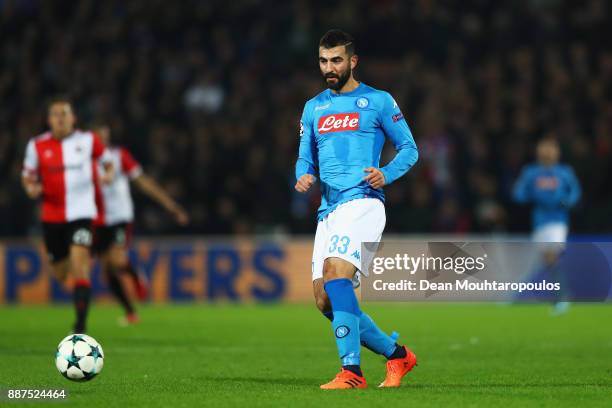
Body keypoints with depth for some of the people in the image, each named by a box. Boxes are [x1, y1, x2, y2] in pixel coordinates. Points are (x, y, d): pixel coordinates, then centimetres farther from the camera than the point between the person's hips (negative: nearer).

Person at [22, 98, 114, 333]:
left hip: (81, 213, -2)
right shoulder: (37, 146, 0)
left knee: (79, 263, -20)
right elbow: (28, 176, 10)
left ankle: (81, 324, -19)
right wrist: (31, 188, -13)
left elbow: (106, 160, 15)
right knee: (60, 274, 11)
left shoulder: (88, 141, 0)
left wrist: (108, 174, -7)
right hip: (52, 215, 2)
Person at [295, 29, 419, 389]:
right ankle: (397, 354, 18)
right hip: (329, 210, 7)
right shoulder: (314, 108, 20)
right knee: (325, 301, 2)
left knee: (335, 274, -27)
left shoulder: (378, 101, 4)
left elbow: (410, 149, 6)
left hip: (363, 202, -7)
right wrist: (304, 176, -2)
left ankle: (352, 372, -28)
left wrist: (386, 174, -13)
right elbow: (305, 159, 22)